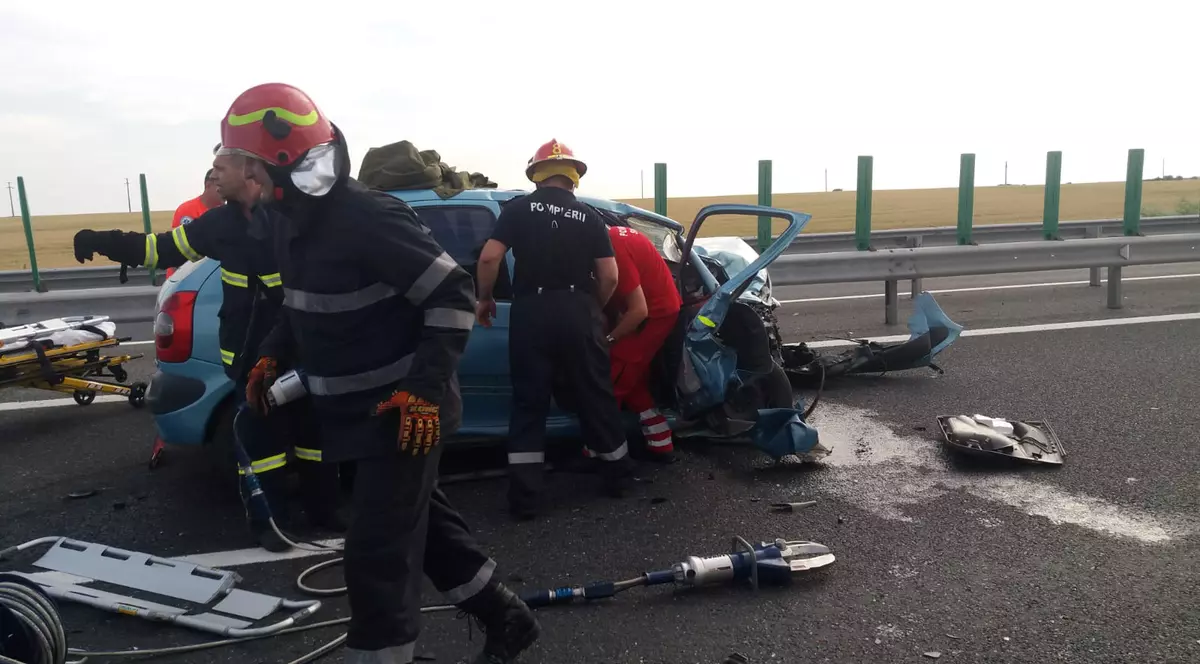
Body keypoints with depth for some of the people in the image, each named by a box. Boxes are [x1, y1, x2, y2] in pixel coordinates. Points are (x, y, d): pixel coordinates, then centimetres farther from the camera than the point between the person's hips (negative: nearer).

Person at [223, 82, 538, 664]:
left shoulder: (368, 219, -23)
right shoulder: (290, 221, 7)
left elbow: (454, 293, -23)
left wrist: (425, 388, -26)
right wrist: (272, 354, 13)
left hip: (401, 411, -10)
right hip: (356, 410, 10)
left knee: (377, 551, -4)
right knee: (423, 519, 19)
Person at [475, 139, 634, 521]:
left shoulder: (518, 208, 3)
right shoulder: (588, 216, 7)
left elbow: (489, 257, -8)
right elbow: (609, 276, 2)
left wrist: (484, 299, 7)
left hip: (531, 311, -1)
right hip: (578, 311, 1)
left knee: (528, 403, 7)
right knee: (596, 396, 15)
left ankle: (524, 497, 6)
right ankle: (616, 476, 28)